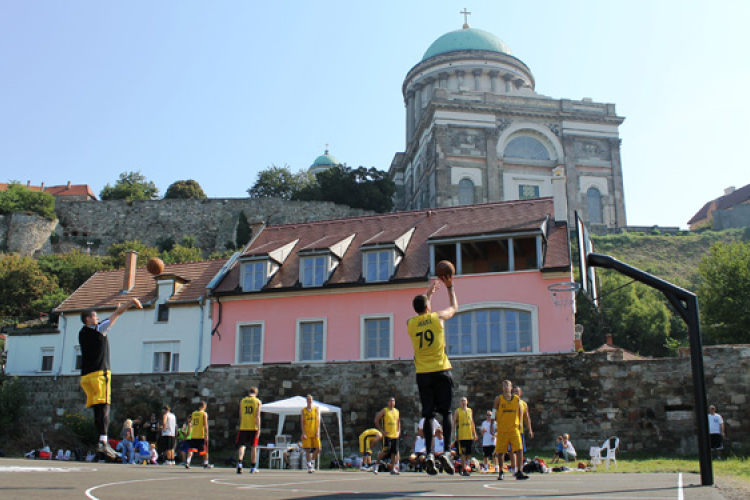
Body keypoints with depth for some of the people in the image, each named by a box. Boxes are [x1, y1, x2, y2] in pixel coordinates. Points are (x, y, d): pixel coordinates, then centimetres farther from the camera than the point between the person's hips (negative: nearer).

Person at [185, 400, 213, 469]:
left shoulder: (193, 413, 9)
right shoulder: (204, 414, -5)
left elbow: (190, 424, 12)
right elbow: (205, 425, -12)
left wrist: (189, 432, 22)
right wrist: (206, 434, -12)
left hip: (193, 435, 4)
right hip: (202, 435, -4)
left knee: (191, 449, 5)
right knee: (205, 450, 8)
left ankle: (187, 462, -10)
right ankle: (206, 464, 14)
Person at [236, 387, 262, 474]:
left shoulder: (242, 401, 9)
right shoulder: (257, 401, 1)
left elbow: (241, 415, 14)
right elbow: (257, 416, -8)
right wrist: (258, 429, -10)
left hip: (243, 427, 1)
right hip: (253, 428, -1)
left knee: (241, 445, 1)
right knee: (253, 447, 7)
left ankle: (239, 463, -23)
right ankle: (253, 467, 12)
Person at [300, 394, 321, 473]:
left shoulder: (316, 410, 9)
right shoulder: (303, 411, 6)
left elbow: (318, 421, 5)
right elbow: (302, 423, 1)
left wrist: (317, 432, -7)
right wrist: (303, 433, -9)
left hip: (315, 433, 2)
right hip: (307, 433, -1)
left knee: (318, 449, -6)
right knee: (307, 450, -3)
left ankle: (312, 462, 15)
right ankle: (309, 467, 5)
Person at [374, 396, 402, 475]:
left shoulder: (397, 411, 13)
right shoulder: (384, 411, -4)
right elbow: (376, 420, -4)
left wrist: (398, 431, 12)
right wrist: (381, 430, -8)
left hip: (395, 435, 5)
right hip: (387, 435, -5)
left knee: (394, 452, 3)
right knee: (385, 451, -12)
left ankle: (393, 469, 9)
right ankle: (376, 464, 7)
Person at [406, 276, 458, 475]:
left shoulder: (411, 323, 5)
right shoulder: (437, 317, -2)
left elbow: (421, 313, 30)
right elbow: (454, 307, 19)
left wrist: (429, 292, 38)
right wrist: (449, 287, 30)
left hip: (422, 374, 2)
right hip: (441, 371, -2)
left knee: (427, 415, 5)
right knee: (446, 412, 3)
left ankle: (429, 454, -4)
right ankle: (445, 452, -7)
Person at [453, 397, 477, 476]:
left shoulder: (470, 410, 13)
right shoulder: (457, 411, 1)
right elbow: (454, 422, 0)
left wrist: (474, 433, 16)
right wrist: (455, 434, -7)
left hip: (470, 435, 4)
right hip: (461, 436, -4)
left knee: (469, 452, 6)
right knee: (463, 453, -6)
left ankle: (468, 466, 23)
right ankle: (464, 469, -4)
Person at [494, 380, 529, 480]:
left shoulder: (517, 399, 6)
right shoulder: (498, 399, 1)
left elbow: (520, 412, 16)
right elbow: (494, 413, 6)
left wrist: (520, 423, 5)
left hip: (514, 429, 1)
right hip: (502, 429, -1)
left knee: (518, 449, -12)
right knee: (500, 452, 4)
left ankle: (519, 472, -7)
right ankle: (501, 473, 18)